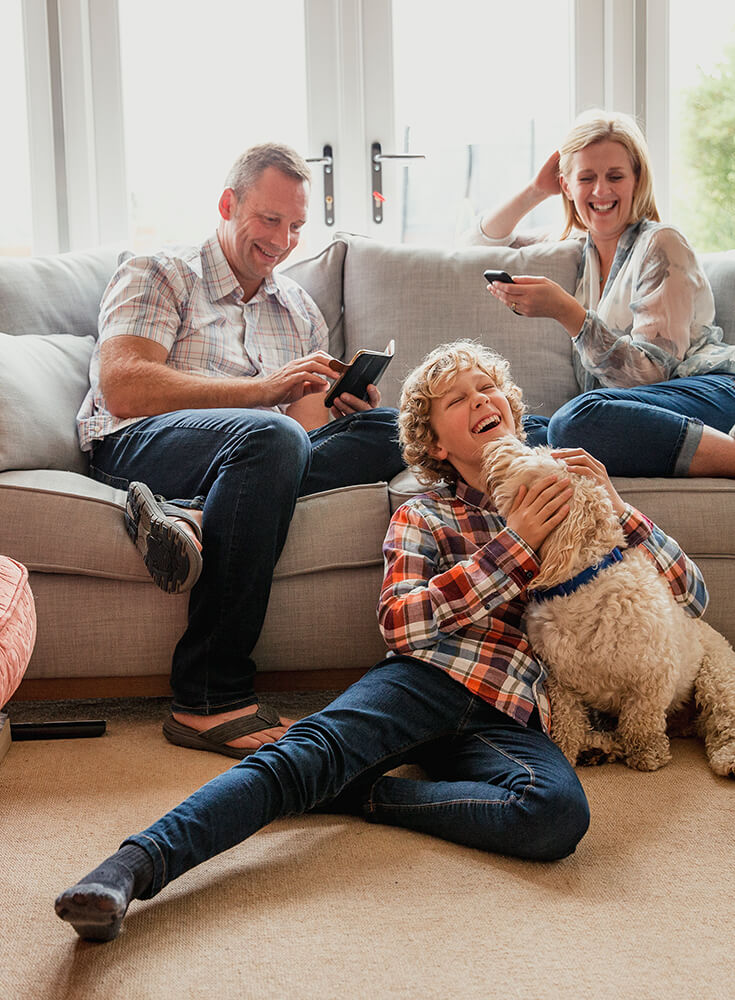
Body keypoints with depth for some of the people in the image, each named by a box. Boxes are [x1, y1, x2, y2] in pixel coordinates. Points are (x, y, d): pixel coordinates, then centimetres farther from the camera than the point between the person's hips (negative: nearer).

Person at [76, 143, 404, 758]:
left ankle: (192, 518, -35)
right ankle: (210, 702, -38)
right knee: (270, 436, -37)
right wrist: (263, 389, -14)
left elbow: (310, 427, 16)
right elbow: (121, 389, -7)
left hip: (251, 453, 5)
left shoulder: (300, 311, 26)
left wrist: (349, 408, -9)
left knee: (388, 431, -19)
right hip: (136, 447, -5)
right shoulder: (157, 276, 11)